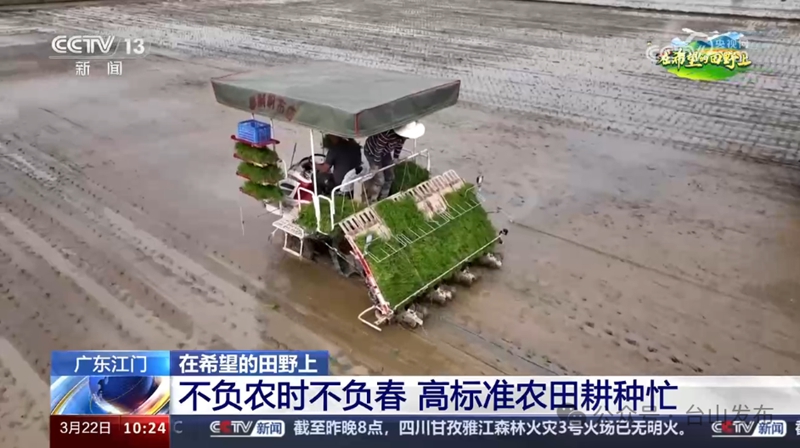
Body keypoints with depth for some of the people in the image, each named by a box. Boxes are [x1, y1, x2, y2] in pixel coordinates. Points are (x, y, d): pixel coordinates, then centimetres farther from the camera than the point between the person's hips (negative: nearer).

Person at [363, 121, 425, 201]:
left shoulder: (403, 132, -21)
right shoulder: (388, 133, -42)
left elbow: (399, 145, 0)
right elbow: (377, 149, -30)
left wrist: (395, 157, 8)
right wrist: (376, 166, -21)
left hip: (385, 151, 7)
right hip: (372, 151, -7)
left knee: (390, 177, 10)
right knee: (379, 180, -6)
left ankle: (382, 199, 30)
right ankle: (370, 201, 16)